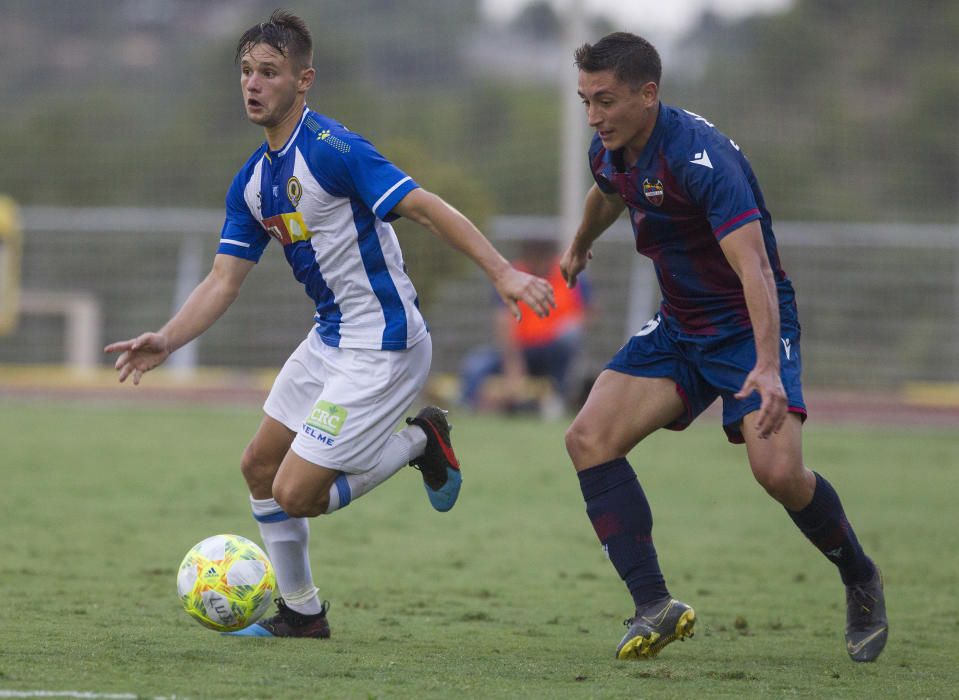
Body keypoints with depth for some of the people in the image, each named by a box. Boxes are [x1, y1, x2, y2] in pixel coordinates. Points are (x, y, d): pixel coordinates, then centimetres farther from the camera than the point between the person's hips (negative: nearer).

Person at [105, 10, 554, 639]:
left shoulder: (333, 150, -20)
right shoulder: (252, 182, 7)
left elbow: (429, 209, -24)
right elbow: (224, 282, 8)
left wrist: (503, 273, -33)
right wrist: (166, 342, -8)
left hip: (381, 346, -9)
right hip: (330, 339, 9)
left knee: (297, 493, -11)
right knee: (260, 467, 15)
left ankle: (420, 442, 9)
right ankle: (301, 612, 29)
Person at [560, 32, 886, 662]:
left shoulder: (700, 156, -29)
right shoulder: (611, 151, -3)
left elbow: (754, 267, -37)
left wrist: (768, 368, -49)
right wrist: (580, 246, 45)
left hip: (750, 326, -8)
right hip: (679, 326, 8)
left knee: (778, 470, -25)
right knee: (589, 439, -10)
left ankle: (860, 579, 5)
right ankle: (655, 607, -8)